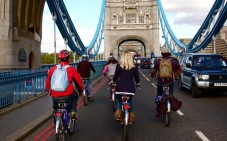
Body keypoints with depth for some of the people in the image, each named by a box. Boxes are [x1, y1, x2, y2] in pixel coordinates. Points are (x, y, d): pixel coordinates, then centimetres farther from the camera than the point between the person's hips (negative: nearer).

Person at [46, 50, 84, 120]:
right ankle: (73, 112, 17)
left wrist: (48, 90, 36)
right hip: (67, 95, -2)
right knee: (75, 95, 32)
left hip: (55, 96, 2)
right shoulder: (72, 70, 0)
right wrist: (81, 91, 27)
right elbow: (79, 82, 8)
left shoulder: (52, 69, 7)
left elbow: (47, 82, 17)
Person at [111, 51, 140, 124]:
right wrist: (137, 83, 29)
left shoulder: (119, 66, -3)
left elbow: (116, 77, 1)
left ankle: (118, 112, 4)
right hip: (130, 88, 1)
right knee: (130, 101, 26)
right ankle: (131, 117, 21)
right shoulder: (134, 67, 1)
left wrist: (113, 81, 23)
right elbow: (137, 78, 7)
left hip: (120, 87, -1)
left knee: (119, 100, 25)